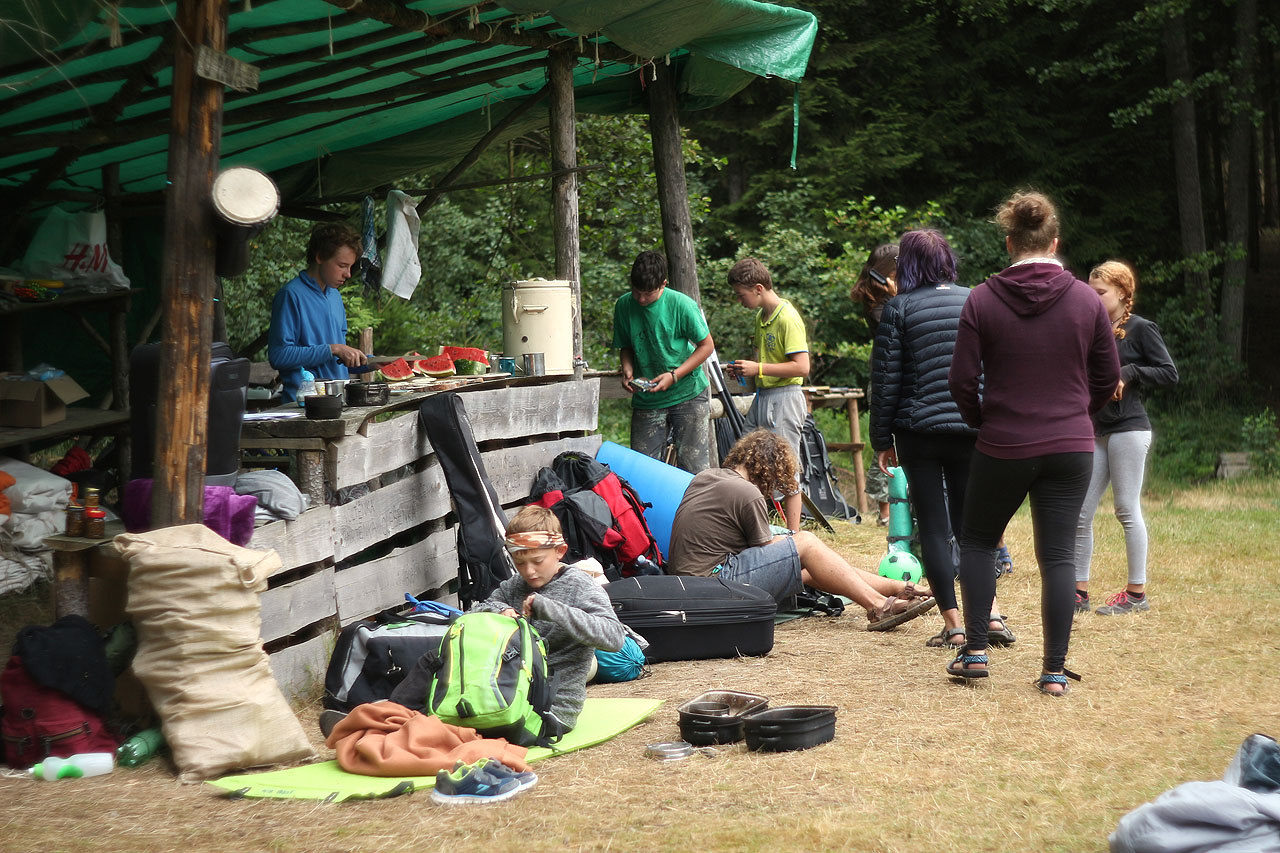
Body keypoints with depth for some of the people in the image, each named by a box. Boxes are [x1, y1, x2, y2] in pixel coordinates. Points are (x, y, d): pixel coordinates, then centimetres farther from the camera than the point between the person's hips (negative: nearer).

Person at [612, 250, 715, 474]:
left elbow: (706, 346, -5)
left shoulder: (682, 305, -13)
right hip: (646, 399, 3)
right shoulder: (624, 305, -1)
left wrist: (674, 376, -15)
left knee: (694, 466, -3)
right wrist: (627, 369, -7)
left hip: (688, 394, -3)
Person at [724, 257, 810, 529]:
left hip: (785, 398, -9)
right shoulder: (761, 316, 13)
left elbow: (801, 366, -21)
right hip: (762, 397, 9)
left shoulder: (788, 318, -16)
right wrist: (745, 368, 8)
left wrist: (759, 368, -19)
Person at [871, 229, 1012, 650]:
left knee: (933, 527, 3)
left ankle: (953, 624, 1)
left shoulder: (899, 308, -4)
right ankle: (991, 613, 2)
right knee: (968, 521, 14)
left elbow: (885, 379, -4)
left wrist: (882, 440, 3)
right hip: (973, 430, 3)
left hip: (919, 430, -3)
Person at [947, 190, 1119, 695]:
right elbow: (1108, 376, 6)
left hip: (1002, 447, -1)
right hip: (1071, 448, 1)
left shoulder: (982, 301, -7)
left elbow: (962, 381, -6)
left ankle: (975, 651, 14)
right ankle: (1055, 671, 5)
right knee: (1058, 555, 5)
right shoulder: (1086, 300, -1)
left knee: (977, 541, 17)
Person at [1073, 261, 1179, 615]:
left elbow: (1170, 373, -8)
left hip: (1129, 429, -7)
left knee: (1127, 509, -3)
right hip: (1097, 431, 7)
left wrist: (1129, 373, -16)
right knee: (1080, 513, 3)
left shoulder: (1140, 329, -4)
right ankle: (1079, 591, 10)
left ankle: (1137, 592, 7)